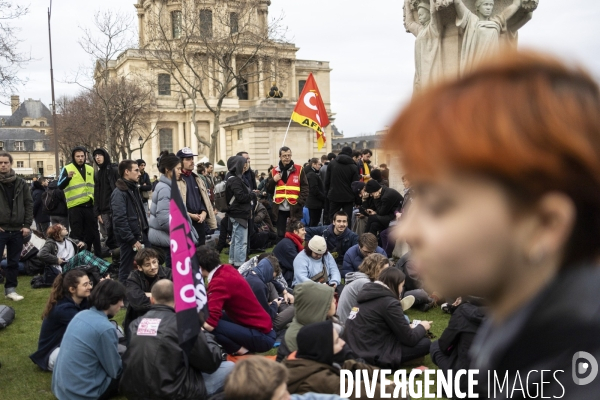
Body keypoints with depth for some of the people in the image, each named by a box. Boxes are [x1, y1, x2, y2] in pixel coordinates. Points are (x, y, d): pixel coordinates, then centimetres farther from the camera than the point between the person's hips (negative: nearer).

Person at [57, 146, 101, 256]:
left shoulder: (90, 169, 13)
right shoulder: (67, 169, -3)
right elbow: (60, 186, -13)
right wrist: (68, 177, -31)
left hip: (89, 206, 5)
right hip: (75, 207, -4)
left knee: (93, 232, 11)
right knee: (77, 234, 1)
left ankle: (98, 256, 19)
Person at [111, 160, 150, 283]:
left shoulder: (134, 189, 15)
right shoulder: (119, 193, -13)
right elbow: (120, 220, -19)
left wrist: (145, 232, 12)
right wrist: (132, 240, -19)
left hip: (140, 236, 8)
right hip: (129, 239, -8)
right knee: (127, 271, 0)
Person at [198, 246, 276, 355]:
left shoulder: (220, 282, -24)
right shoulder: (226, 269, 1)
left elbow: (209, 325, -31)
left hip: (262, 337, -9)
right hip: (261, 327, 9)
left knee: (212, 326, -24)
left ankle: (240, 350, -3)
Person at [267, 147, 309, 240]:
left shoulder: (299, 170, 2)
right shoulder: (274, 171, 9)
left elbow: (305, 188, -1)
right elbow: (269, 190, 11)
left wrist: (299, 203, -11)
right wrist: (273, 181, -8)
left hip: (294, 209, -2)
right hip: (280, 209, 2)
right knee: (281, 235, 7)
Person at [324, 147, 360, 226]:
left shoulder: (332, 163, 0)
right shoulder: (353, 167, -6)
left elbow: (327, 180, 1)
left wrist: (327, 192, 10)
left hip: (334, 196, 2)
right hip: (348, 197, -1)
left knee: (332, 219, 11)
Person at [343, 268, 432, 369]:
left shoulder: (368, 295, 12)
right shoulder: (390, 303, -14)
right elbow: (409, 339, -8)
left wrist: (407, 327, 17)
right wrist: (422, 327, 10)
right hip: (372, 355, -9)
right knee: (426, 343, -1)